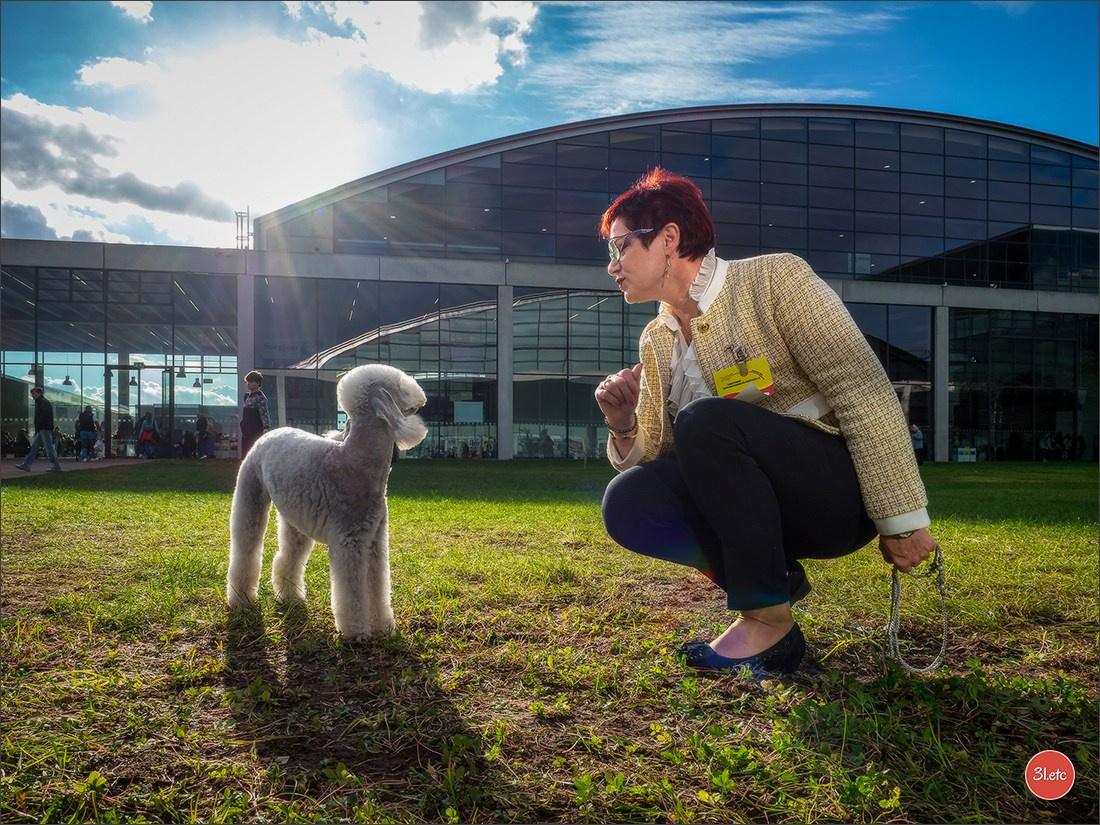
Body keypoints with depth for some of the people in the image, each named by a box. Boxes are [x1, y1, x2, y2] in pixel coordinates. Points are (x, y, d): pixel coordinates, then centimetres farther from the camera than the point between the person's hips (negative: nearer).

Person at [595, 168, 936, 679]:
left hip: (841, 497, -5)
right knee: (627, 500, -18)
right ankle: (775, 582, -2)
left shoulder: (775, 280, -9)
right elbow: (651, 456, 11)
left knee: (706, 419, -30)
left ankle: (769, 622, -19)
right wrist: (623, 428, -12)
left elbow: (865, 391, -16)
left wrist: (901, 521, -19)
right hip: (757, 502, 6)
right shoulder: (656, 341, 9)